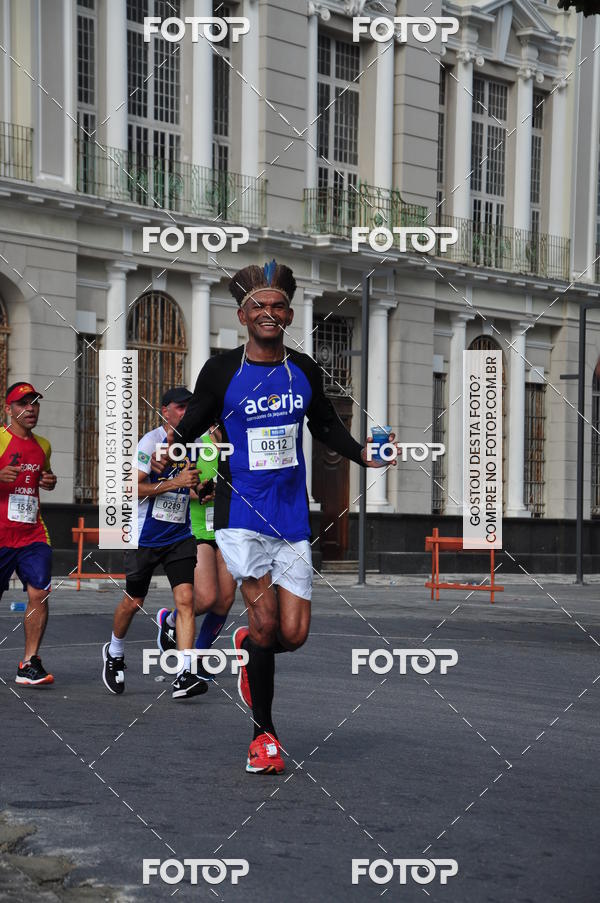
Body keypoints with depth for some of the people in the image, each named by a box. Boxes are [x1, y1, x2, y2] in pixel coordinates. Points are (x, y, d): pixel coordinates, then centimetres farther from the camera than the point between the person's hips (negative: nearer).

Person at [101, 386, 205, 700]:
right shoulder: (152, 440, -12)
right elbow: (132, 488, -20)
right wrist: (175, 482, -27)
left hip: (180, 536, 4)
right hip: (145, 536, -4)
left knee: (186, 599, -13)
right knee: (133, 602, 10)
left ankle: (184, 676, -17)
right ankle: (114, 653, 38)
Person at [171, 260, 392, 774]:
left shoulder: (304, 370, 8)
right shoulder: (221, 371, -2)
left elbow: (327, 427, 22)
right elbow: (192, 427, 2)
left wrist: (362, 454, 8)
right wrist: (171, 447, -19)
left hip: (292, 519, 4)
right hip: (241, 515, -3)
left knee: (293, 634, -3)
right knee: (266, 622, -12)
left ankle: (247, 647, 34)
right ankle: (264, 733, 6)